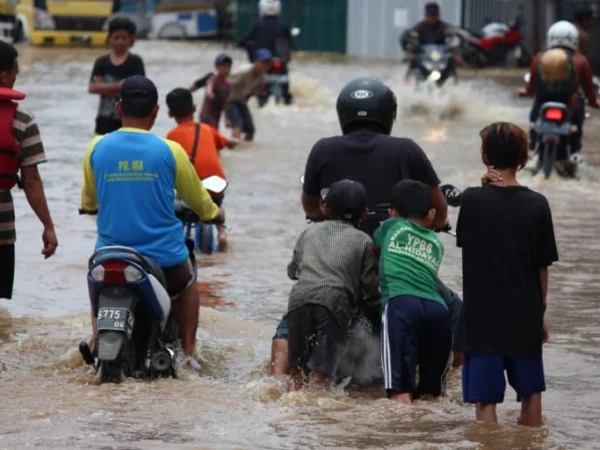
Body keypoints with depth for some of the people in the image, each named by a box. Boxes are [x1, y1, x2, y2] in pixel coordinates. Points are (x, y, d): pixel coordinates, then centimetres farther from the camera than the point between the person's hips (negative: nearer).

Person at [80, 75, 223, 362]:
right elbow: (195, 196, 7)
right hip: (163, 254, -1)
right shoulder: (169, 151, -9)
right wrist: (212, 213, 30)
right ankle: (188, 352, 27)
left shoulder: (97, 148, -5)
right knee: (186, 286, 33)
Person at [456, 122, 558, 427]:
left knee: (485, 398, -1)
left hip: (482, 316, -2)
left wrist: (487, 189, 2)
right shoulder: (537, 205, -4)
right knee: (530, 392, 17)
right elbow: (543, 267, 2)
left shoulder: (472, 201, -8)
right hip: (525, 315, 2)